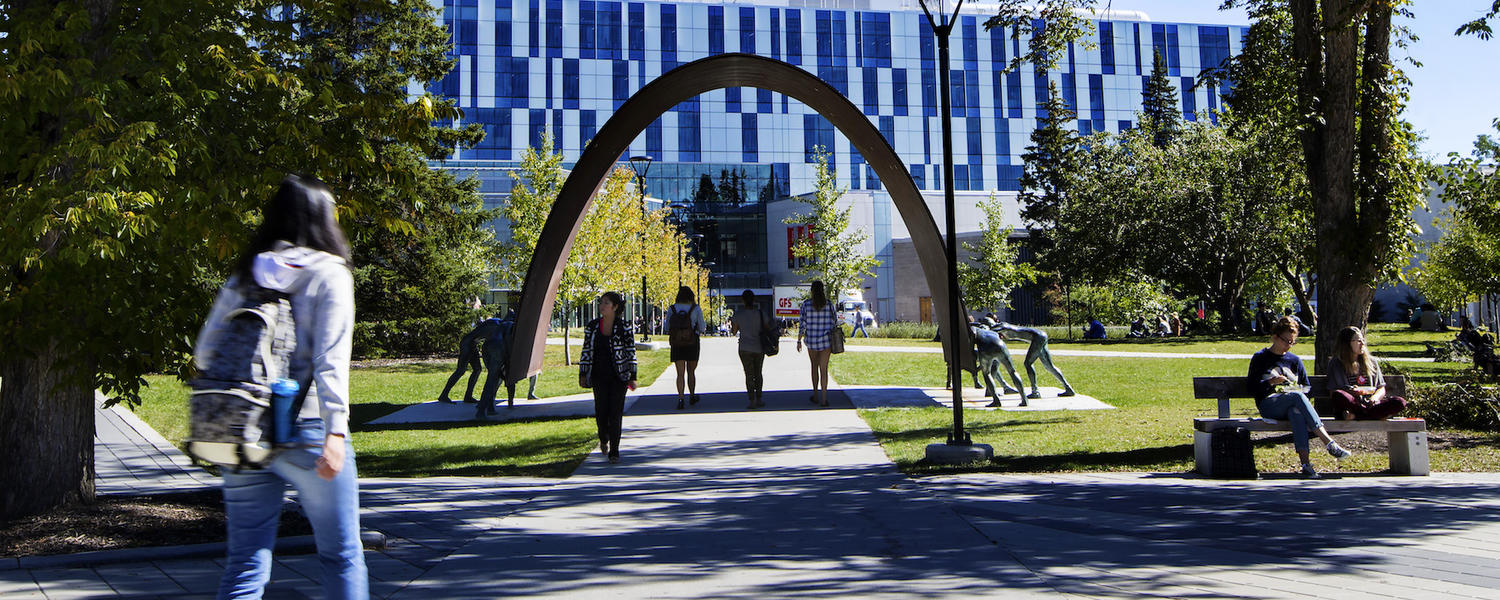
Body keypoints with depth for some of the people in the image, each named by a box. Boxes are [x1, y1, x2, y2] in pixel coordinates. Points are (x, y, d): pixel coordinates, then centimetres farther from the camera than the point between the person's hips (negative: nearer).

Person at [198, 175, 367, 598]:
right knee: (342, 556, 10)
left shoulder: (242, 278, 9)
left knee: (245, 564, 7)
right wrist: (335, 433, -21)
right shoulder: (328, 274, -5)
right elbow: (331, 361, -16)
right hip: (306, 430, -4)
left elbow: (205, 354, 10)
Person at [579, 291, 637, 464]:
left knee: (616, 412, -4)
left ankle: (614, 451, 4)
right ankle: (604, 440, 31)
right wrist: (582, 374, 5)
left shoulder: (624, 328, -4)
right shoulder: (592, 326, 4)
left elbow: (631, 352, -1)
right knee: (600, 411, 1)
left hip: (618, 376, -2)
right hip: (599, 376, 2)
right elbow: (586, 351, 9)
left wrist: (632, 377, -5)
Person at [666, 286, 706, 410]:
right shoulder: (695, 309, -6)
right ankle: (692, 396, 29)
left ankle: (680, 398, -15)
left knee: (680, 374, 1)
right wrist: (705, 327, 20)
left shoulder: (672, 309, -2)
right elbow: (702, 328, -3)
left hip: (676, 345, 0)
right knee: (691, 372, 17)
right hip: (692, 344, 0)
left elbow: (667, 328, 3)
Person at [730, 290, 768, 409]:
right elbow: (767, 329, 1)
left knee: (749, 375, 4)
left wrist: (730, 323, 17)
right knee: (758, 373, 17)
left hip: (745, 349, -2)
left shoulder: (738, 314, -9)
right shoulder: (761, 313, -4)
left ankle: (752, 401, 1)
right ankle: (759, 399, 17)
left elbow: (734, 331, -1)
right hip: (759, 348, 2)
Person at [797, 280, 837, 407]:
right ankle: (823, 399, 0)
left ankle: (816, 396, 22)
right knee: (824, 369, 3)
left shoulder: (806, 304, -7)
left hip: (811, 340, 1)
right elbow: (835, 322, 1)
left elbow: (803, 323, -6)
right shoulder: (829, 304, -5)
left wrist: (799, 341, 1)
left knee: (814, 366, 18)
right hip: (826, 339, 0)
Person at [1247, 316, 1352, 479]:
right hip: (1268, 405, -3)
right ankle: (1329, 443, -45)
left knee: (1296, 412, -38)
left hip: (1291, 407, 3)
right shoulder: (1260, 358, 11)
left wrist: (1297, 388, 2)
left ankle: (1305, 462, -50)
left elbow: (1306, 387, 25)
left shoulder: (1294, 360, 23)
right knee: (1297, 397, -36)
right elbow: (1252, 387, 4)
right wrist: (1270, 382, -12)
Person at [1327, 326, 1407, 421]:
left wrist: (1375, 397, -6)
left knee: (1400, 402, -23)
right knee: (1338, 395, -37)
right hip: (1350, 405, -3)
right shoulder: (1335, 363, 10)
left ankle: (1355, 415, -31)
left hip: (1370, 404, 3)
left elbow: (1382, 389, 17)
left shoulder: (1371, 362, 20)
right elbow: (1332, 392, 2)